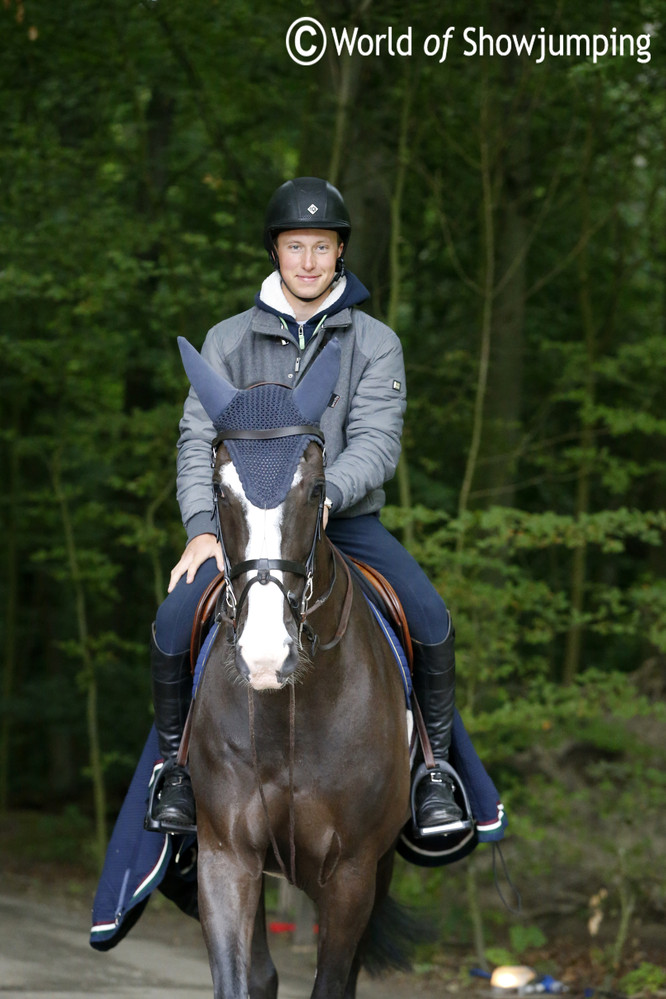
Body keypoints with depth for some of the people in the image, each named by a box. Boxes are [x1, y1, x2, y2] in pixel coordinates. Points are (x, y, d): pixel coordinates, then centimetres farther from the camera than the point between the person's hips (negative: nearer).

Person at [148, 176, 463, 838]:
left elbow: (377, 444, -10)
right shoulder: (228, 341, 5)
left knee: (431, 621, -23)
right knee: (173, 624, -22)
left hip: (347, 518, 0)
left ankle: (434, 766, -3)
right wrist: (202, 527, -14)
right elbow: (198, 439, 1)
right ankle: (175, 764, 0)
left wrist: (325, 495, -29)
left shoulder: (375, 344, 2)